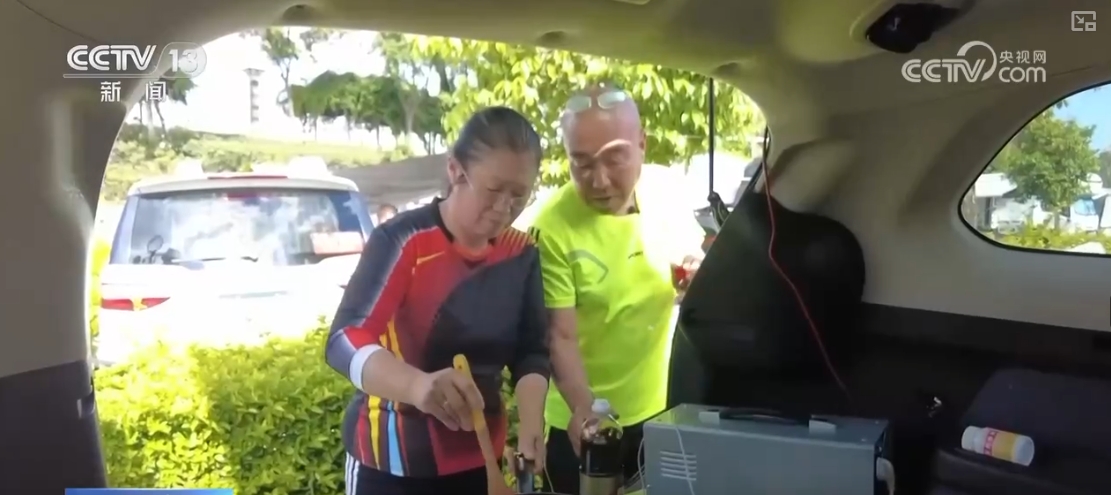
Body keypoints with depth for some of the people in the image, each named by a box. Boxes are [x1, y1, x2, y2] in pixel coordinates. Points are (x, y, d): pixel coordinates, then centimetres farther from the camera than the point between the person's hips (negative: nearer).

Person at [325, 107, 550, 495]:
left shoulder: (521, 255, -1)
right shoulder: (403, 241, -17)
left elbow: (532, 351, 2)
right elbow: (345, 342, -25)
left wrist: (531, 420, -18)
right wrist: (419, 386, -44)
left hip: (478, 459, 5)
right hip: (393, 462, -5)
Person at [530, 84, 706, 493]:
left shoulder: (667, 189, -7)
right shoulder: (553, 228, -22)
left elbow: (696, 259, 8)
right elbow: (560, 336, -21)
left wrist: (698, 274, -14)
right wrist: (584, 406, -35)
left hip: (665, 406, 5)